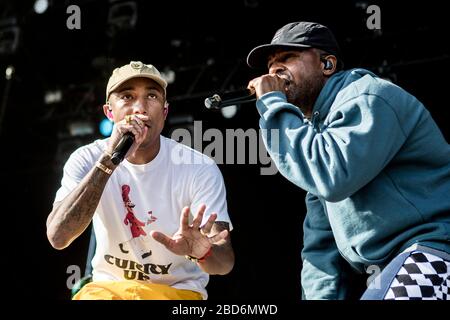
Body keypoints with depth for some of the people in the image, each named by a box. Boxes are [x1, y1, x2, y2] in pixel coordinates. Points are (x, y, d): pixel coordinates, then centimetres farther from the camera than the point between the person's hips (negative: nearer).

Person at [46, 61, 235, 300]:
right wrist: (109, 160, -30)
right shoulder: (86, 160, -7)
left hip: (179, 290, -1)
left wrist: (202, 251, -44)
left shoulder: (200, 168, -12)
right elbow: (57, 237, -24)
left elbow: (225, 262, -18)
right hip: (108, 287, 2)